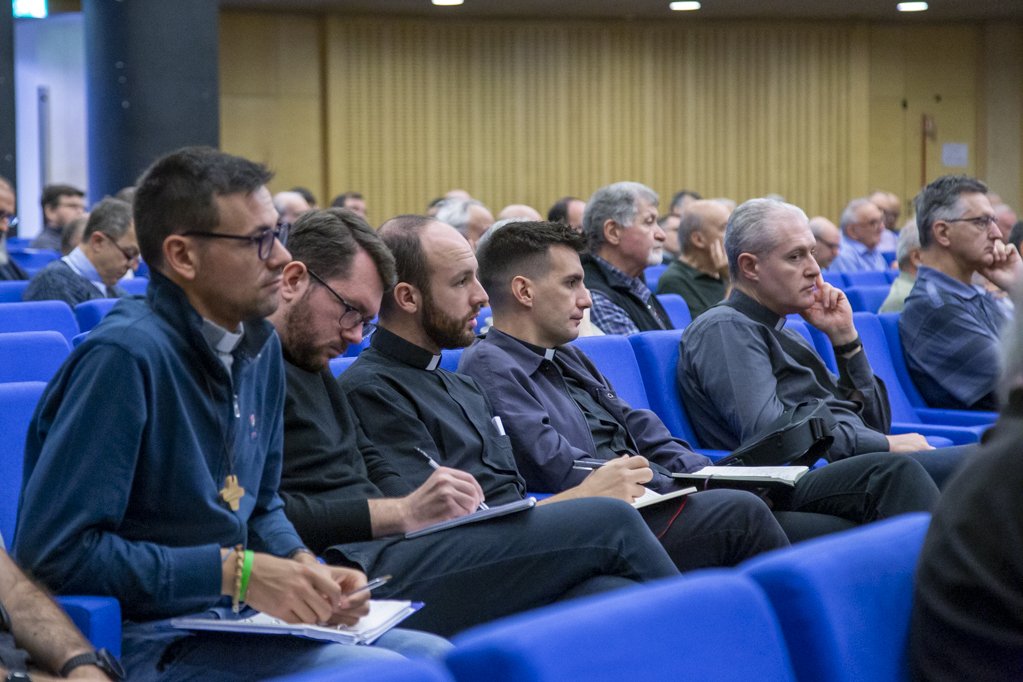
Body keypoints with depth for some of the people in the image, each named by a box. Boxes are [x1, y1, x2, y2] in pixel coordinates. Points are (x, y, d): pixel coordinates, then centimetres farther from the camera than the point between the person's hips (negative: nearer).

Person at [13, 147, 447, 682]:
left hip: (236, 619, 9)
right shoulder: (124, 355, -20)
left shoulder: (261, 346, 9)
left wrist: (305, 568, -2)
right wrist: (233, 571, -21)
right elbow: (54, 549, -23)